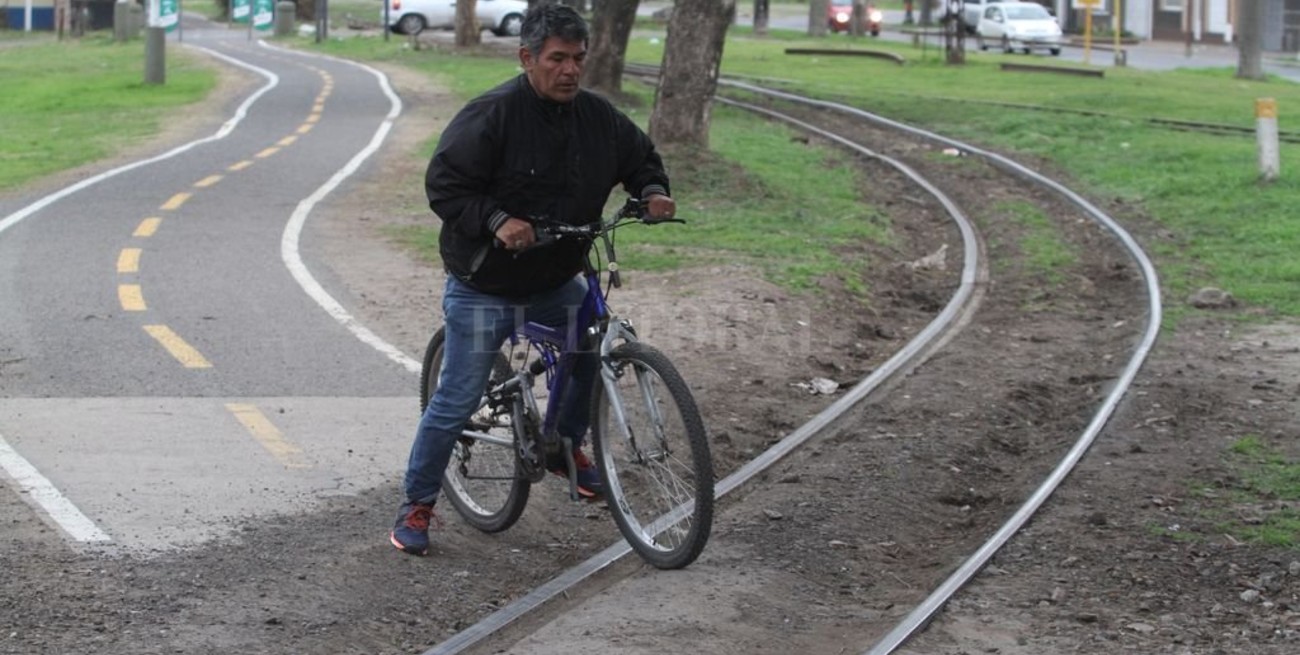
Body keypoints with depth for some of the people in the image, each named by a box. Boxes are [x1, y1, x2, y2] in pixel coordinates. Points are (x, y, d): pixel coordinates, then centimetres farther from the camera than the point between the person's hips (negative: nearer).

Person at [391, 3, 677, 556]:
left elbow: (639, 156, 16)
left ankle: (565, 448, 31)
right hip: (484, 288, -6)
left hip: (556, 283, 6)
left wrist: (653, 190, -5)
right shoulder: (491, 116, -19)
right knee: (456, 402, -2)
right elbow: (444, 185, -19)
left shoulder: (598, 117, -2)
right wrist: (496, 221, -33)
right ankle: (416, 506, 13)